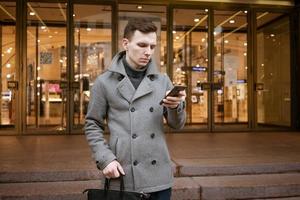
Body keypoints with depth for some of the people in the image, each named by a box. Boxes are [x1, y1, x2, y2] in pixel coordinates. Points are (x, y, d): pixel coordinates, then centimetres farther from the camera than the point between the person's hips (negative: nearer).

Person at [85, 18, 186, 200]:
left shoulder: (163, 80, 6)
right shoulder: (104, 82, -2)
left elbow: (177, 124, 7)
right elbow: (92, 125, 3)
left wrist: (176, 106, -13)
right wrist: (105, 159, -9)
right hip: (122, 175, -2)